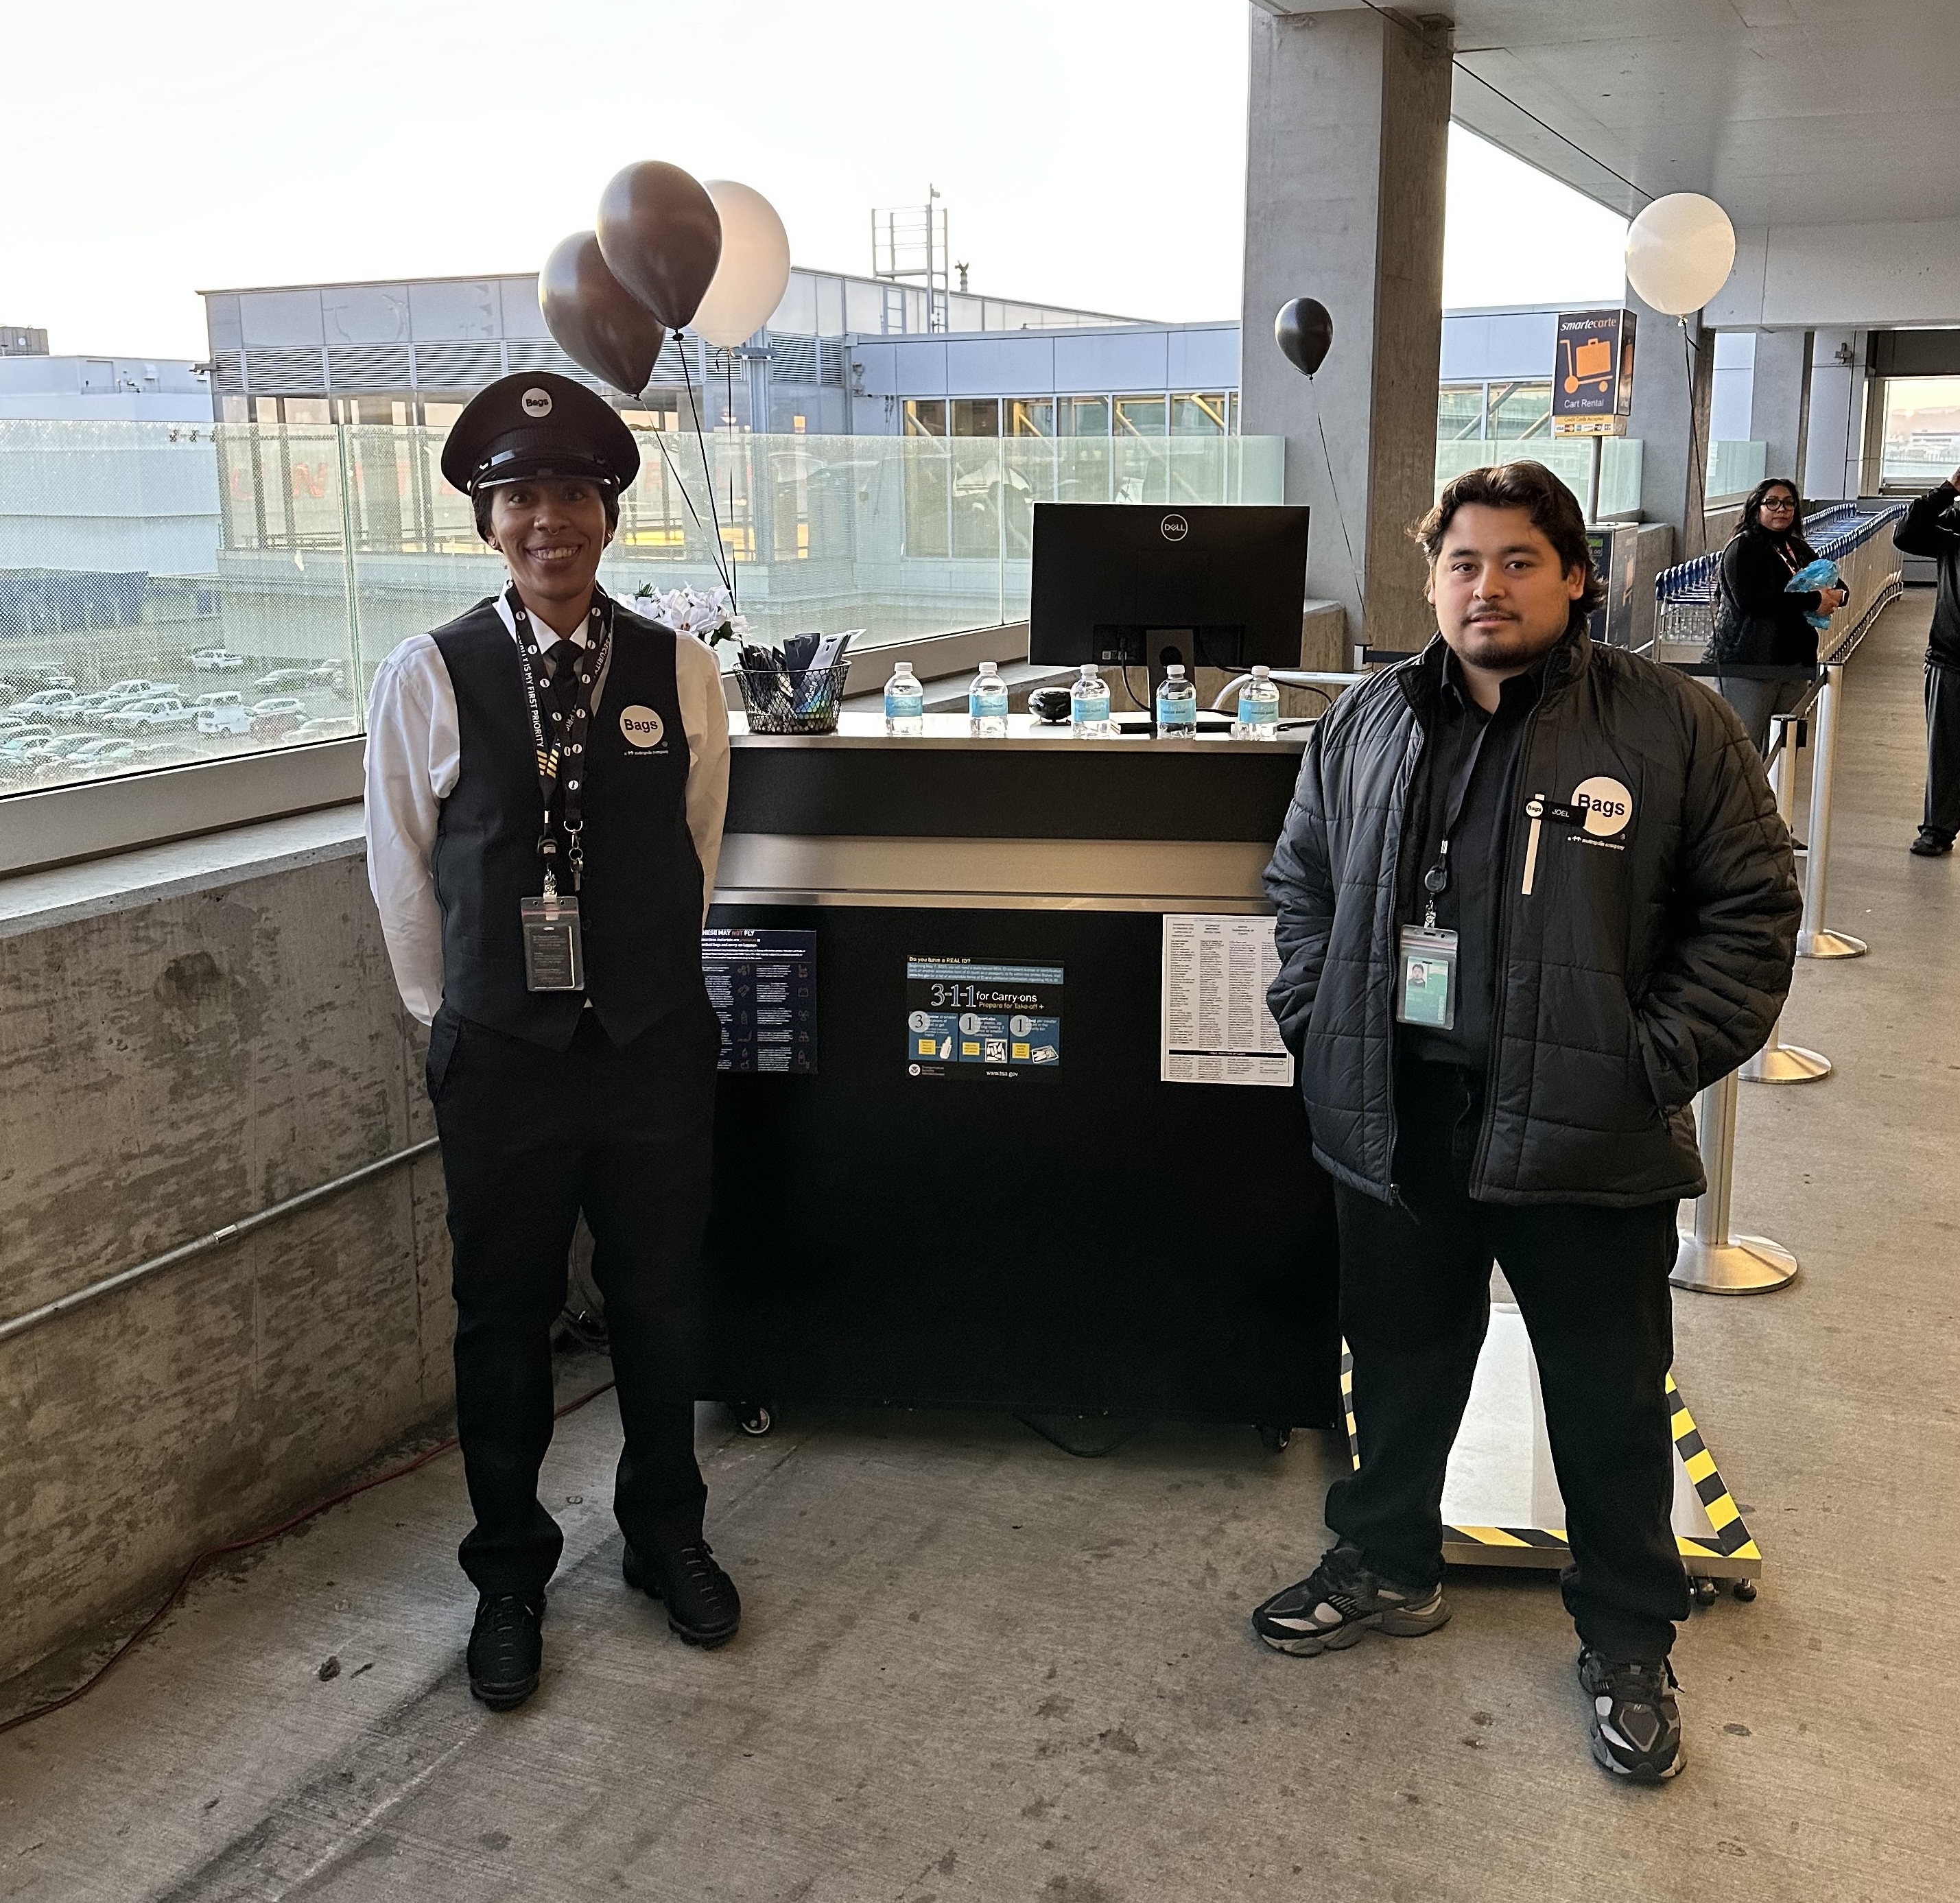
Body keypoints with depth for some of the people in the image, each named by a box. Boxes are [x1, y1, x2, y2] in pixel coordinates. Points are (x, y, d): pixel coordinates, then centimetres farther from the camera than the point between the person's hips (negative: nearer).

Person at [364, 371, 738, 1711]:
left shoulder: (679, 673, -3)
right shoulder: (430, 678, -7)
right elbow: (404, 872, 2)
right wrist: (457, 1018, 9)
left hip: (656, 1048, 1)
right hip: (500, 1057, -1)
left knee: (661, 1302, 15)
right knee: (505, 1317, 12)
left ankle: (666, 1534, 39)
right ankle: (510, 1575, 33)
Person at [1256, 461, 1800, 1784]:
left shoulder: (1674, 727, -6)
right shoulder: (1364, 728, 7)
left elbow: (1752, 908, -4)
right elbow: (1303, 885, 17)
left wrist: (1658, 1065, -11)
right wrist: (1320, 1023, 4)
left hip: (1590, 1141, -3)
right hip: (1397, 1125, 3)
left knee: (1612, 1403, 11)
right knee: (1401, 1365, 19)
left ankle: (1631, 1646, 31)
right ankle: (1389, 1566, 42)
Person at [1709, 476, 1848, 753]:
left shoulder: (1800, 550, 18)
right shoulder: (1743, 546, -5)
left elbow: (1838, 588, 25)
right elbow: (1749, 599, -20)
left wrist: (1834, 596, -1)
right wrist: (1812, 601, -19)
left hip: (1793, 661, 8)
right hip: (1749, 663, -8)